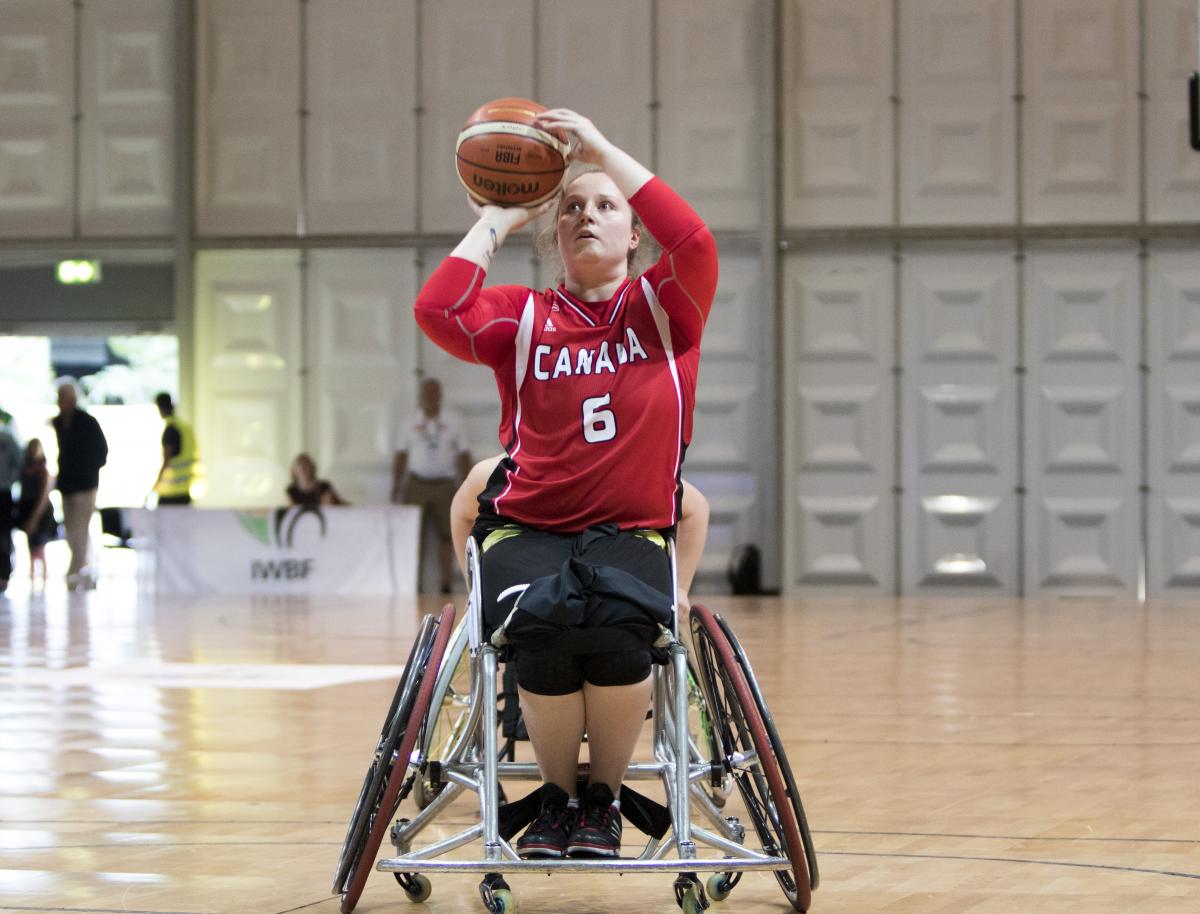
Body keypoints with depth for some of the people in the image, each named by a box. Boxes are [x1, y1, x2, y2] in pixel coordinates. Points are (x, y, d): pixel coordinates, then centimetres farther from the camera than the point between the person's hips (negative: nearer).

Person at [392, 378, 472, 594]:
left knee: (446, 535, -1)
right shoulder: (411, 424, 10)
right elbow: (401, 457, 12)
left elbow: (463, 456, 8)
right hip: (417, 485, 0)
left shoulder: (453, 423, 8)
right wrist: (396, 487, 5)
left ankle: (446, 584, 2)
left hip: (444, 485, 0)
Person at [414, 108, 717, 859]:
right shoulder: (523, 318, 12)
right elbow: (438, 309, -7)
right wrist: (498, 220, 5)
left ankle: (605, 799, -9)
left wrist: (601, 148, -6)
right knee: (546, 623, -35)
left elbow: (696, 243, -10)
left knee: (617, 624, -35)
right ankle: (558, 797, -8)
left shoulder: (663, 308, 11)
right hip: (527, 529, 0)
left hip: (632, 531, 0)